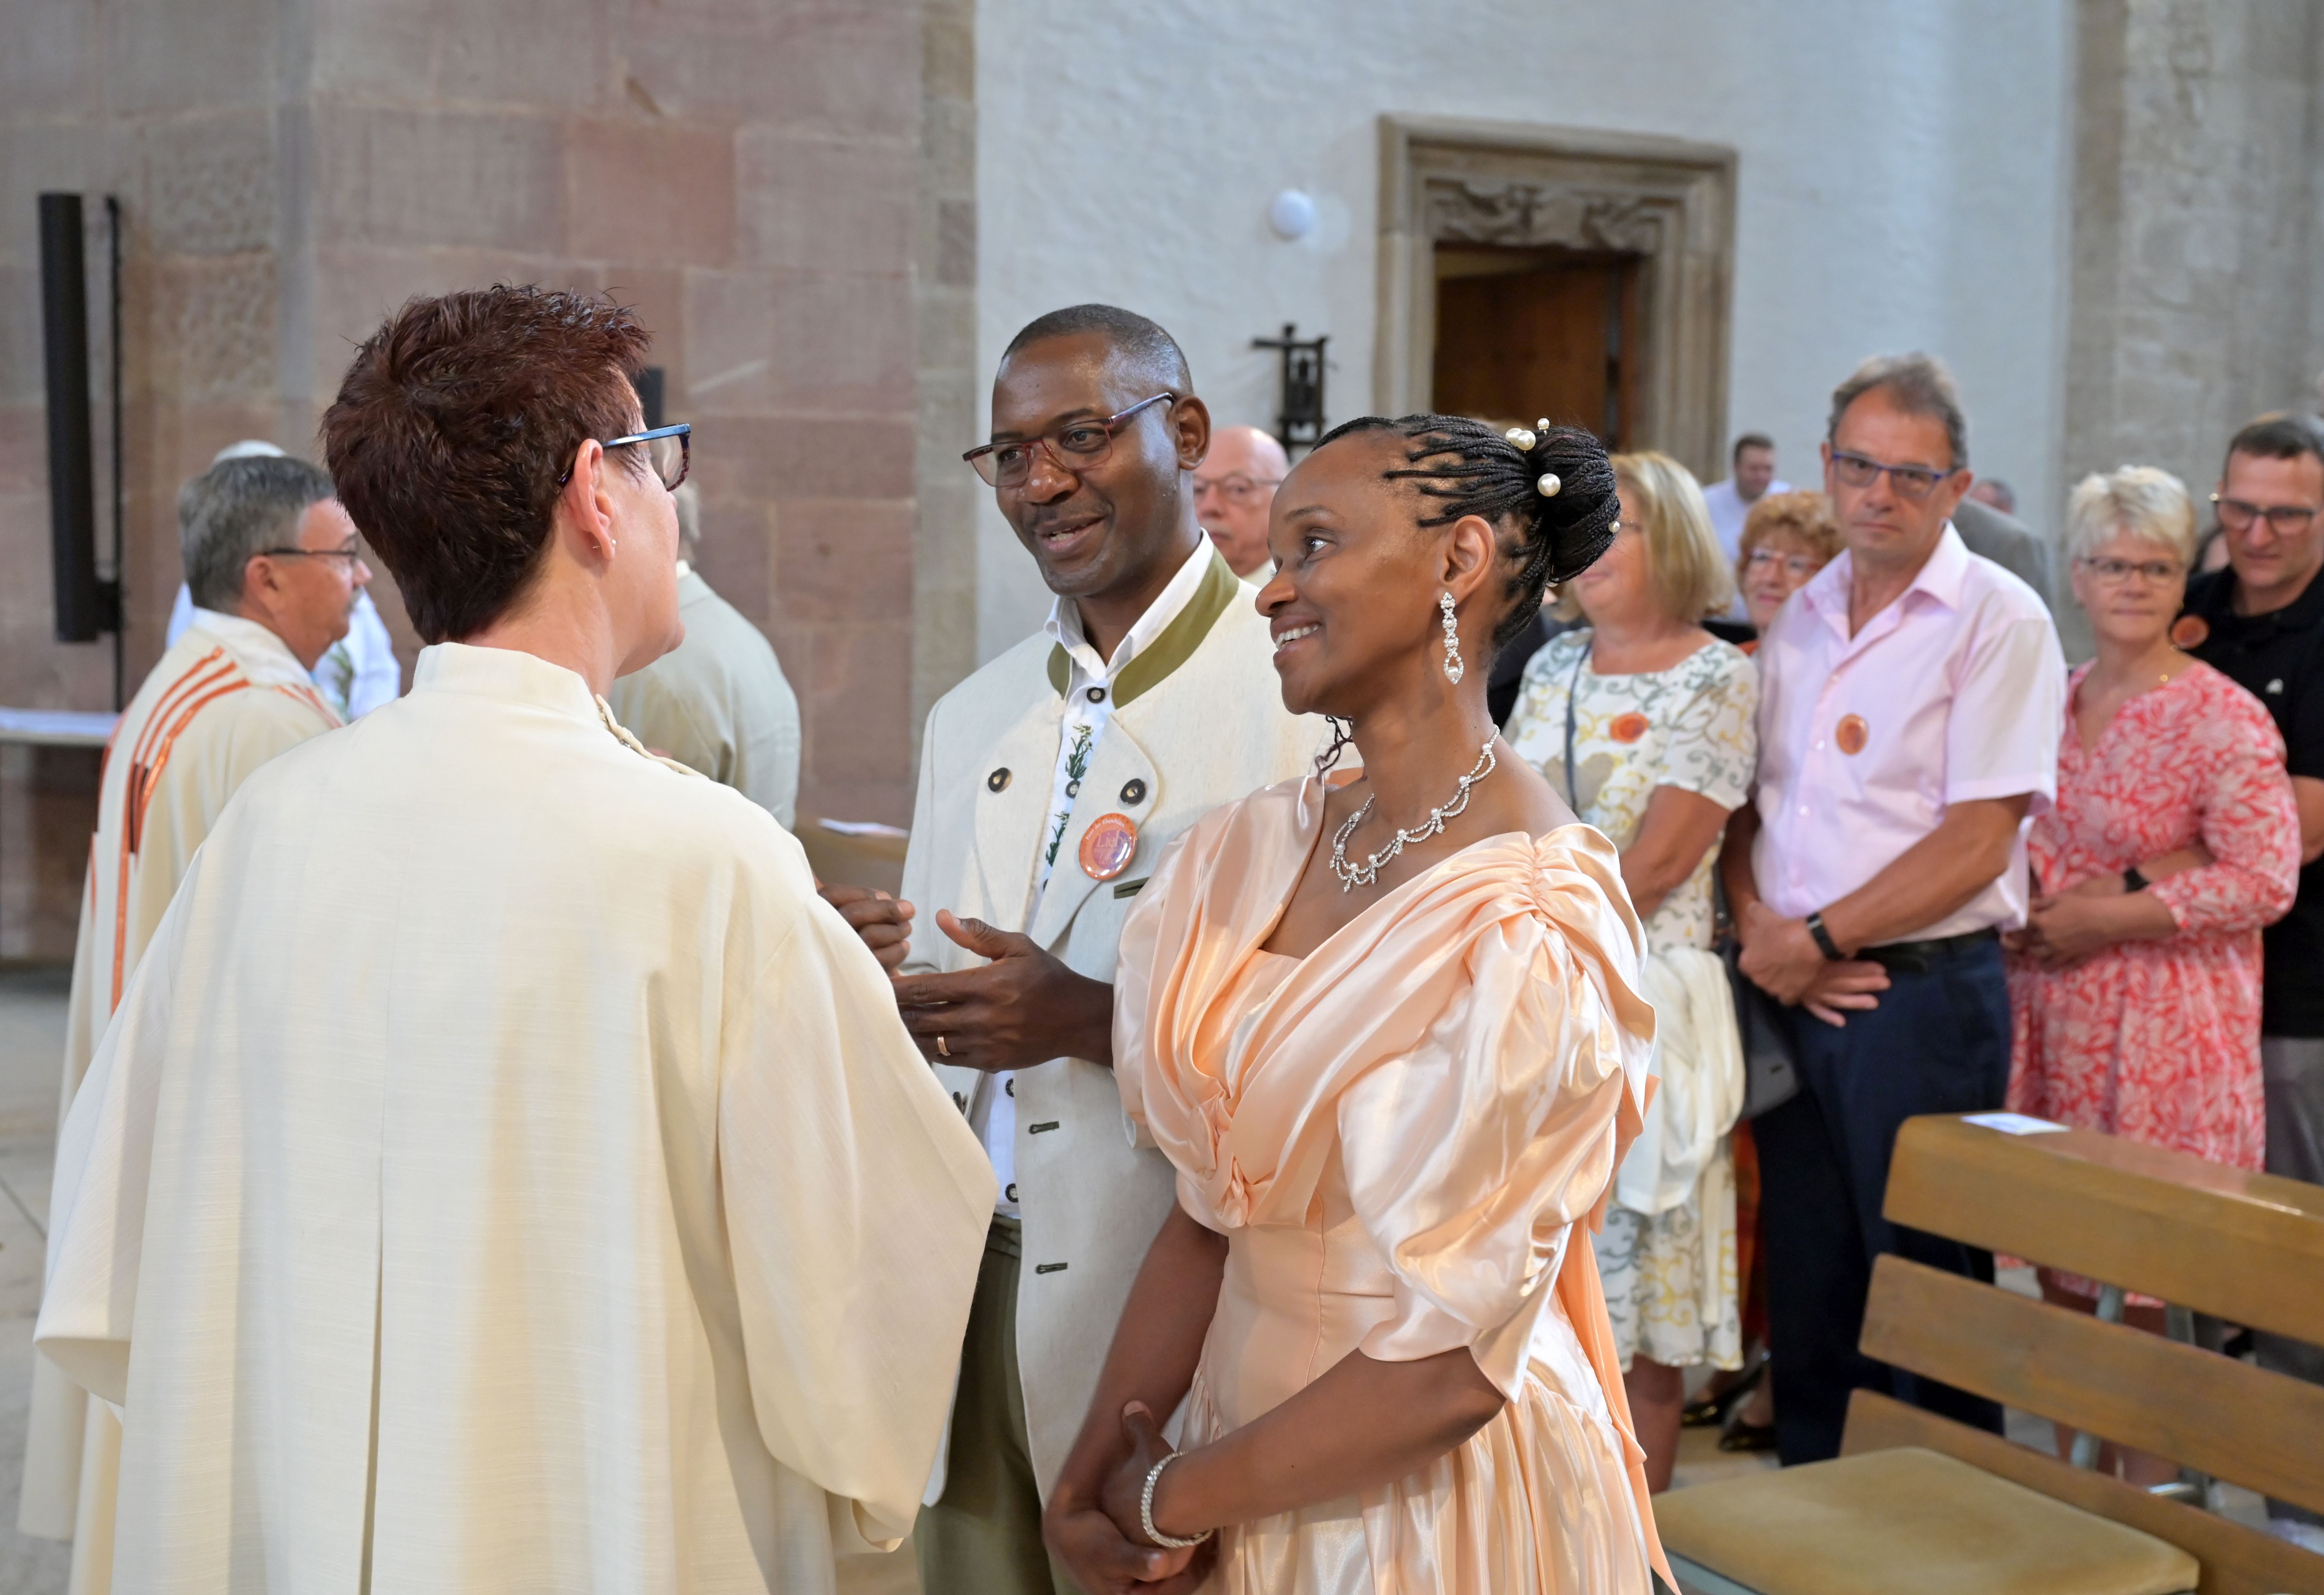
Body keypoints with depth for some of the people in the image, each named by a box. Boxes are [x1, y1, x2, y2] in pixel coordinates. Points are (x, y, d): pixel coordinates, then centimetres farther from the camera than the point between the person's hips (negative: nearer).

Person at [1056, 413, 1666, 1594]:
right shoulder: (1265, 845, -2)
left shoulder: (1522, 931, -22)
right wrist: (1092, 1480, -9)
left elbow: (1449, 1368, -22)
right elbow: (1212, 1214, 1)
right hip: (1254, 1472, 6)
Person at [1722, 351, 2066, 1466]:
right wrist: (1756, 924, -6)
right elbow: (1740, 797, 13)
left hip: (1923, 991, -6)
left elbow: (1977, 841, -14)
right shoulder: (1803, 618, 13)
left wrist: (1816, 938, -12)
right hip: (1791, 993, 6)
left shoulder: (1996, 620, -6)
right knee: (1805, 1279, 13)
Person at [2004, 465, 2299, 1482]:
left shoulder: (2222, 719, -8)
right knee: (2060, 1268, 10)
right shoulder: (2051, 703, 10)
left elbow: (2265, 880, -14)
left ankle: (2149, 1502, 12)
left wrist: (2108, 915, -14)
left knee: (2150, 1284, -2)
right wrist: (2027, 903, 0)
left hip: (2166, 1027, -5)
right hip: (2052, 1018, 6)